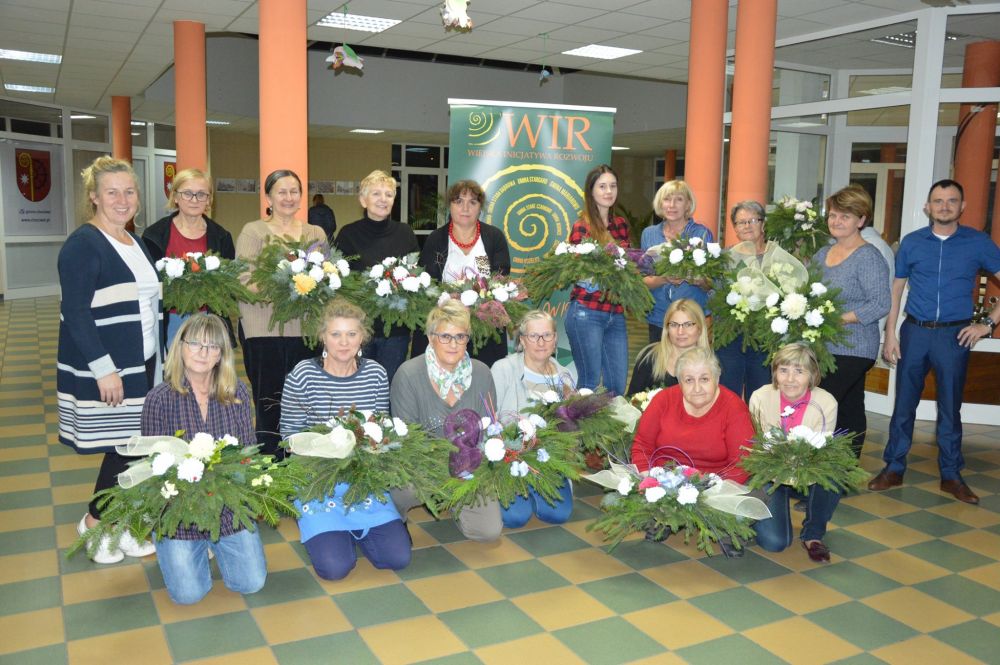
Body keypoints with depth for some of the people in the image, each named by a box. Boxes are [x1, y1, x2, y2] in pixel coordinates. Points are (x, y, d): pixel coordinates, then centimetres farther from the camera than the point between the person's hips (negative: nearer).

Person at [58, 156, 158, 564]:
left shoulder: (135, 242, 12)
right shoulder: (83, 244, -13)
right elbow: (75, 312, -18)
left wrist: (155, 360, 17)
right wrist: (103, 369, -22)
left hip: (141, 363, 8)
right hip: (104, 369, -8)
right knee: (125, 447, -3)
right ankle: (97, 522, 18)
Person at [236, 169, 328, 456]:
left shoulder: (316, 233, 14)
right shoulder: (253, 232, 3)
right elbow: (243, 284, -6)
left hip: (305, 332, 4)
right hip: (265, 333, -3)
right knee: (268, 404, 0)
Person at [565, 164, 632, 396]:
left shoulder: (621, 225, 13)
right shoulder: (581, 227, -3)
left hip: (616, 314, 5)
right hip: (586, 313, -5)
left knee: (618, 385, 6)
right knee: (590, 382, 0)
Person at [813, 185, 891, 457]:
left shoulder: (868, 257, -10)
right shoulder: (823, 253, 13)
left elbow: (880, 304, -16)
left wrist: (836, 319, -20)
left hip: (852, 349, -7)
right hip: (824, 347, 7)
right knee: (848, 410, 13)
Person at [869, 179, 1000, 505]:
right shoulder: (912, 242, 3)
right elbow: (896, 289, 6)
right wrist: (890, 335, 1)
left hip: (955, 335, -1)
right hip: (914, 332, 1)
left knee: (950, 408, 8)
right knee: (904, 404, 6)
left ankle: (951, 475, 21)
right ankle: (894, 469, 17)